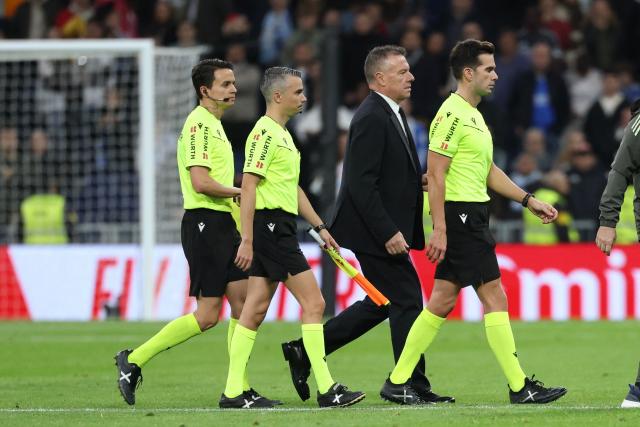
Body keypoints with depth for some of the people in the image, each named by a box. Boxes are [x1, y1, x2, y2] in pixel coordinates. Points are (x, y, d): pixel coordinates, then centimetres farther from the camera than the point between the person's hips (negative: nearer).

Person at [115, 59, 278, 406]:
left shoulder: (214, 124, 19)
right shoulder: (199, 124, -13)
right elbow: (200, 182, -23)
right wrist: (239, 192, -11)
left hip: (222, 224, 10)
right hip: (204, 224, -10)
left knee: (243, 304, 4)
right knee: (207, 315, -9)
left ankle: (239, 389, 6)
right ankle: (133, 360, -1)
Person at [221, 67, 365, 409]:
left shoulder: (282, 134, 19)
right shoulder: (265, 133, -12)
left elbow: (294, 188, 27)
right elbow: (248, 186, -18)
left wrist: (319, 226, 23)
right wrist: (247, 240, -21)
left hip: (279, 229, 10)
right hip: (270, 224, -10)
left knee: (256, 309, 7)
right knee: (313, 302, -9)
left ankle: (234, 392, 6)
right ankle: (326, 389, -8)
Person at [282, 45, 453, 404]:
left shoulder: (392, 115, 15)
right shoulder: (372, 119, -17)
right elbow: (361, 184, -23)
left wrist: (419, 179, 5)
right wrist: (389, 233, -25)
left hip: (386, 229, 11)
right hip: (375, 229, -11)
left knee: (381, 304, 15)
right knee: (407, 301, -4)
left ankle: (305, 351, 20)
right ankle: (413, 385, 4)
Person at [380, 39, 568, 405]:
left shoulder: (472, 114, 18)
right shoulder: (452, 114, -13)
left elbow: (489, 171, 25)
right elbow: (436, 175, -17)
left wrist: (529, 201, 20)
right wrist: (439, 230, -21)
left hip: (473, 217, 10)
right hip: (461, 215, -10)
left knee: (443, 301, 8)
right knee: (495, 298, -8)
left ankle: (398, 382, 10)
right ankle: (520, 387, -5)